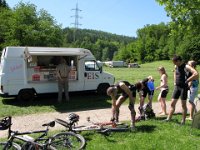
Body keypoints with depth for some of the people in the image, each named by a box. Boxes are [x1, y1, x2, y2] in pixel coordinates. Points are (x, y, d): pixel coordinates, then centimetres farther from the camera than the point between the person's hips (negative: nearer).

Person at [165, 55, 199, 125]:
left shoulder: (186, 67, -14)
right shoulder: (176, 67, 8)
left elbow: (196, 74, -27)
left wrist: (187, 80, -20)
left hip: (183, 87, -7)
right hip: (176, 87, 7)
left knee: (183, 104, 2)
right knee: (172, 103, 6)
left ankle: (183, 121, 12)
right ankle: (168, 118, 12)